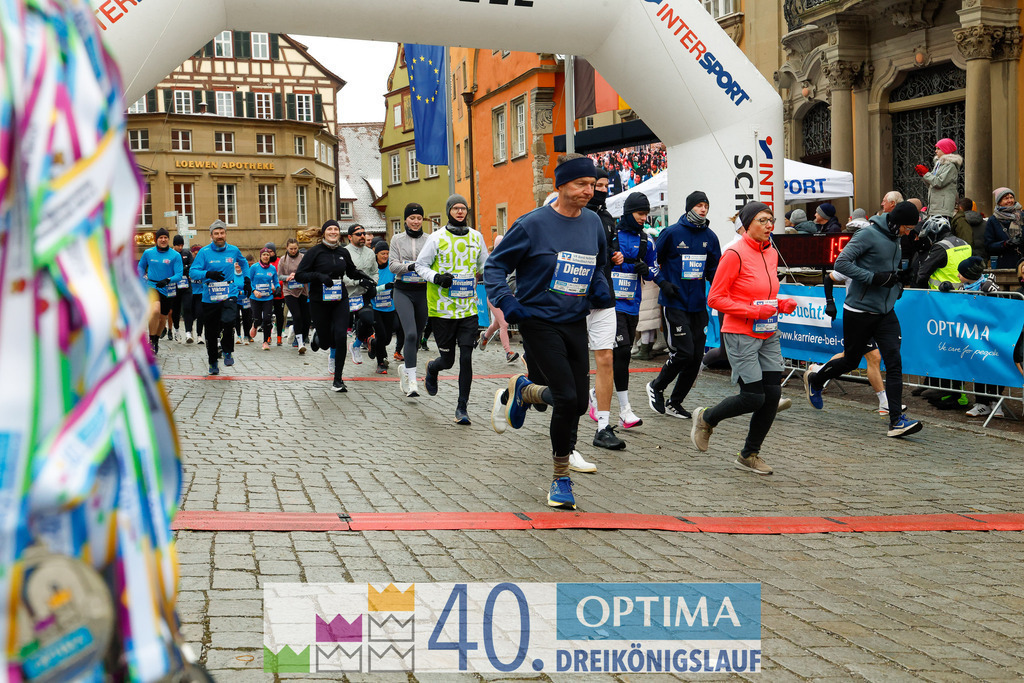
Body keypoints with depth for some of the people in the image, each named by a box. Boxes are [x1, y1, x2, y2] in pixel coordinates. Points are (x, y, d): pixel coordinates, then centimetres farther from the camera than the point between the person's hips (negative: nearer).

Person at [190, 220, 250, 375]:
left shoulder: (233, 250, 5)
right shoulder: (204, 252, -3)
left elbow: (243, 262, 28)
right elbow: (193, 272, -9)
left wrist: (246, 278, 17)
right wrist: (208, 273, -25)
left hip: (229, 294, 0)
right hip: (210, 297, 0)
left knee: (228, 321, -26)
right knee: (211, 333, 6)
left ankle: (227, 352, -2)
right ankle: (213, 363, 27)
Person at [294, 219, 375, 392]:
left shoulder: (343, 253, 6)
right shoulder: (315, 252, -6)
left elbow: (352, 271, 26)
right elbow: (299, 275, -10)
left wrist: (363, 278, 7)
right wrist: (318, 276, -24)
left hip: (340, 300, 2)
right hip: (319, 301, -2)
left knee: (341, 337, -13)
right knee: (326, 341, 3)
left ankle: (338, 380, -3)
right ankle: (317, 338, 44)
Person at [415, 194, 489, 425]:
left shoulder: (476, 237, 8)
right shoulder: (437, 237, -3)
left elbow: (484, 266, 20)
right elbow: (420, 265, 1)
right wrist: (436, 277, -16)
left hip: (468, 308, 2)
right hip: (442, 308, -2)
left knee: (466, 358, -5)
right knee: (447, 359, 4)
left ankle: (462, 408, 4)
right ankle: (432, 369, 42)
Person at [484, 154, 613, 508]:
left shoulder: (593, 223, 7)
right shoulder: (533, 224, -10)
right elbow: (495, 266, -3)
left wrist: (600, 289, 4)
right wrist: (507, 304, -16)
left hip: (575, 323, 6)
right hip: (539, 322, -6)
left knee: (577, 402, 4)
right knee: (567, 397, -14)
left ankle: (520, 392, 29)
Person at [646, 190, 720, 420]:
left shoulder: (710, 237, 8)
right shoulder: (672, 233, -6)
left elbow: (714, 270, 14)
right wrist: (663, 283, -10)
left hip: (698, 305, 5)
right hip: (674, 303, -5)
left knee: (696, 357, 5)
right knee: (683, 352, -13)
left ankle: (675, 402, 19)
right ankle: (656, 387, 12)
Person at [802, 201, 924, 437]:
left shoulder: (894, 238, 12)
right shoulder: (868, 234, -13)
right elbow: (841, 263, -19)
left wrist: (895, 281, 8)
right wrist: (874, 278, -23)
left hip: (885, 312, 7)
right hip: (859, 310, -7)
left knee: (894, 362, -7)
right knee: (851, 360, 7)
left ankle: (896, 421, -9)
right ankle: (814, 379, 37)